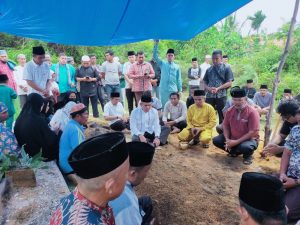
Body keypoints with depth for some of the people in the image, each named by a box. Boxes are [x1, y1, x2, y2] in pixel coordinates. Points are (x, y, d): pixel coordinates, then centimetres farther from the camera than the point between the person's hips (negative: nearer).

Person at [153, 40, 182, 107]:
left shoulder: (177, 67, 6)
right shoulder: (162, 64, 5)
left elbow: (179, 79, 7)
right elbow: (155, 56, -4)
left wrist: (180, 90, 5)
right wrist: (156, 44, -11)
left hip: (173, 90, 0)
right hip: (163, 90, 0)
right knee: (163, 105, 6)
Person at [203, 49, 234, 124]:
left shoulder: (226, 68, 4)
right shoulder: (209, 69, 14)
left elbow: (229, 83, -3)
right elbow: (205, 83, 14)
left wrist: (218, 88, -15)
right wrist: (209, 88, -9)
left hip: (221, 95, -3)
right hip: (209, 95, 3)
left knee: (222, 116, 3)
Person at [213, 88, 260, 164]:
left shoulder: (252, 112, -21)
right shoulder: (230, 110, -4)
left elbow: (253, 132, -24)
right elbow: (225, 126, 3)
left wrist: (236, 142, -26)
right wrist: (227, 139, -14)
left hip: (249, 139, -5)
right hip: (232, 138, 5)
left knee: (245, 147, -38)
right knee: (216, 140, -9)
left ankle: (248, 155, 2)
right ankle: (235, 151, 14)